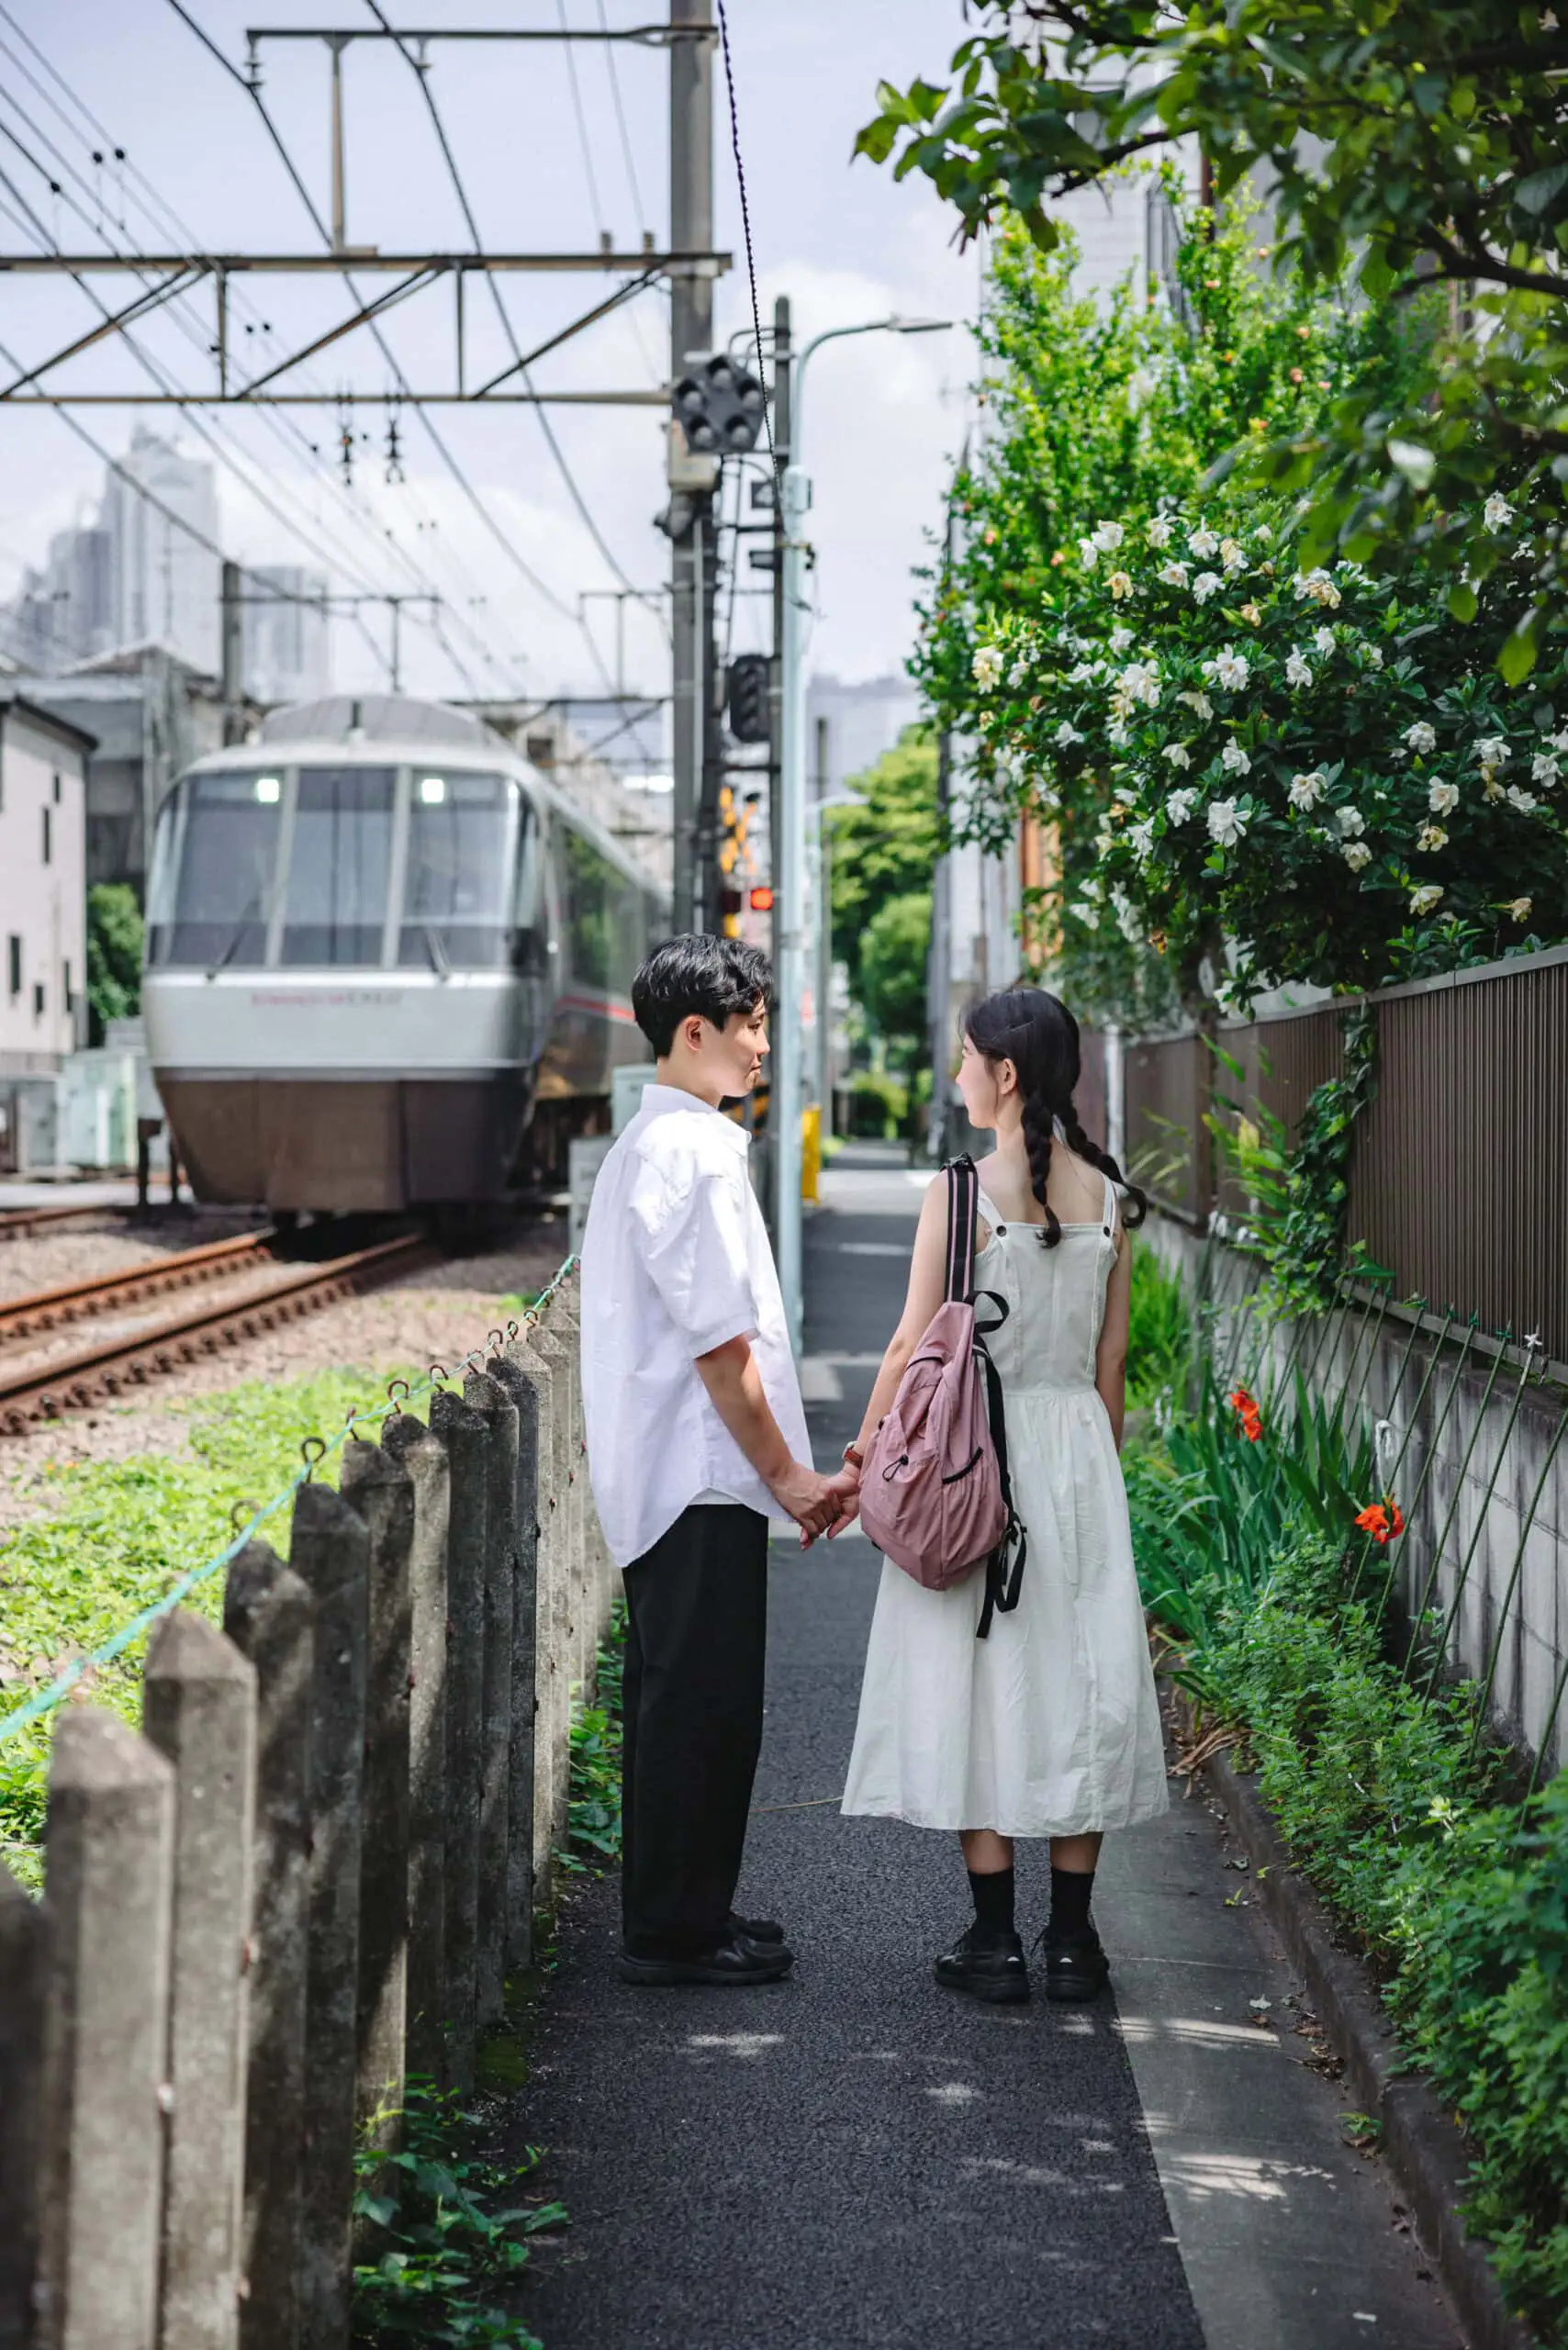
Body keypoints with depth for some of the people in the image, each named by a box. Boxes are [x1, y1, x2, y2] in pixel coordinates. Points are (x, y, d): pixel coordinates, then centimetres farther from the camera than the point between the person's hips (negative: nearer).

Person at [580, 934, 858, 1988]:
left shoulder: (646, 1143, 16)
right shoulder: (690, 1153, -17)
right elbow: (719, 1340, -19)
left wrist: (782, 1470, 19)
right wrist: (786, 1474, -11)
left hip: (664, 1478, 11)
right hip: (702, 1476, -11)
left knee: (677, 1697, 16)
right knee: (704, 1704, -4)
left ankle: (680, 1912, 25)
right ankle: (675, 1931, 3)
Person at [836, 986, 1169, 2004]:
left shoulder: (965, 1187, -11)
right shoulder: (1108, 1194, 4)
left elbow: (915, 1345, -10)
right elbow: (1112, 1358, 9)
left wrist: (862, 1461, 0)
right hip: (1079, 1447, 5)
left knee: (978, 1675, 3)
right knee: (1075, 1672, 9)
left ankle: (996, 1940, 5)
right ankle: (1072, 1940, 12)